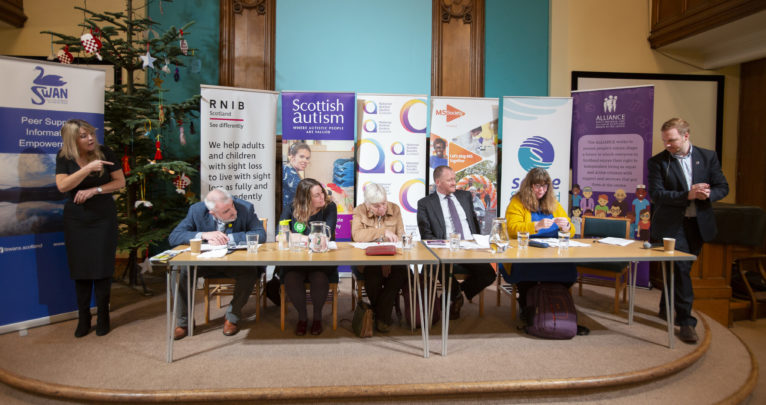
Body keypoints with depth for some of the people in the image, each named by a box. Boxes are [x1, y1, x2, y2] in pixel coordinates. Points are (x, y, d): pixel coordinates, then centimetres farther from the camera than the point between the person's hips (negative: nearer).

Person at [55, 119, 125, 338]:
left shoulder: (104, 152, -6)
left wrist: (94, 190, -16)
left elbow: (120, 182, -4)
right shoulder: (64, 157, -4)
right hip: (76, 220, 1)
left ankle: (103, 317, 14)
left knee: (102, 268, 0)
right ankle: (83, 319, 18)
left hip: (103, 218, -1)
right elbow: (62, 185, -17)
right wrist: (88, 168, -27)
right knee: (80, 269, 4)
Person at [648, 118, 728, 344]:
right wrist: (688, 195, -23)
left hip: (698, 224, 4)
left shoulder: (708, 157, 3)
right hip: (672, 225, -3)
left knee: (681, 269, 15)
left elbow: (723, 187, 3)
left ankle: (666, 309, 35)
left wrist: (708, 194, -19)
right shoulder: (657, 162, -6)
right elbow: (656, 195, -12)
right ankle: (685, 321, 0)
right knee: (681, 270, -8)